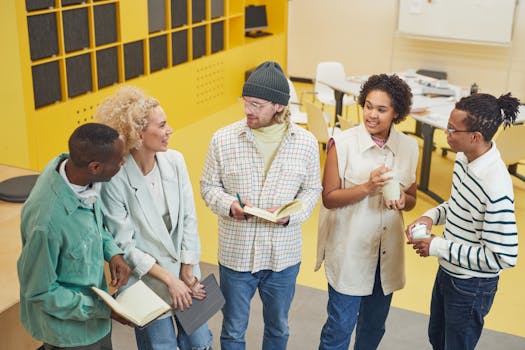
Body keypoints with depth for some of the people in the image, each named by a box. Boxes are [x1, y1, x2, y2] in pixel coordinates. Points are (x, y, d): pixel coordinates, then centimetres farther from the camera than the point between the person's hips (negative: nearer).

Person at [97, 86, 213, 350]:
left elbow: (189, 219, -1)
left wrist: (188, 271, -2)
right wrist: (169, 279, -13)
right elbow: (124, 245, -16)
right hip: (147, 279, -4)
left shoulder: (174, 161, -9)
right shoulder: (115, 179, -21)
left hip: (184, 272, 4)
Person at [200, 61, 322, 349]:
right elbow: (208, 185, 1)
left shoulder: (306, 142, -7)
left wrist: (292, 214, -17)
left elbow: (312, 188, 3)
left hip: (283, 255, 1)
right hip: (236, 253, -1)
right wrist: (228, 205, -20)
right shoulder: (223, 139, -9)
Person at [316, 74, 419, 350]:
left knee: (374, 327, 20)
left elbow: (411, 200, 10)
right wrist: (367, 187, -24)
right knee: (340, 326, 6)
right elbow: (329, 198, -10)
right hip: (349, 251, -4)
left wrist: (402, 200, -13)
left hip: (388, 252, 4)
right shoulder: (342, 143, -12)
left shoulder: (409, 147, 0)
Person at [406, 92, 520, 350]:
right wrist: (431, 216, -9)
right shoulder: (463, 158, -7)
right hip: (447, 271, 8)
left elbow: (503, 258, -29)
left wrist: (437, 246, -25)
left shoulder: (496, 186, -33)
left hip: (471, 287, -8)